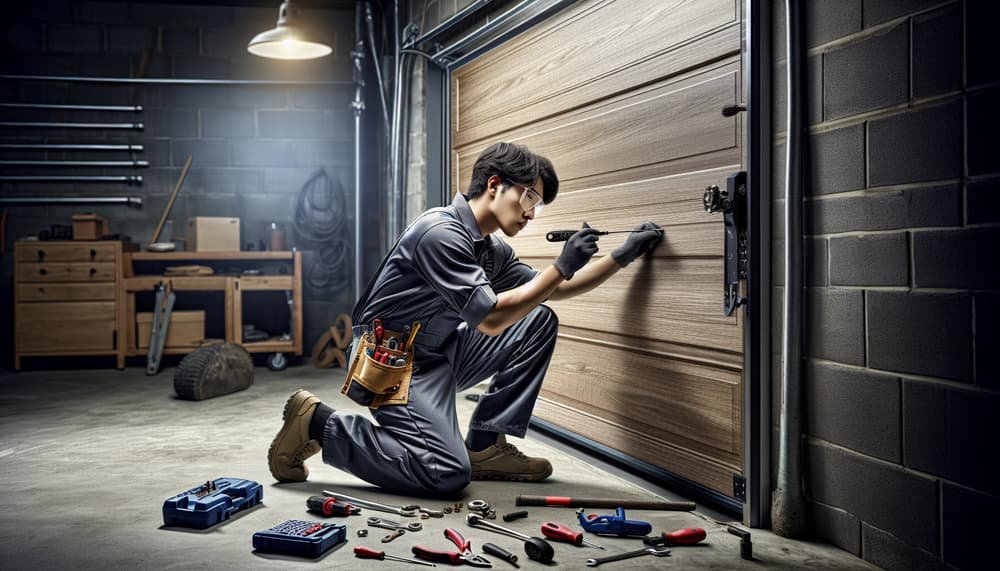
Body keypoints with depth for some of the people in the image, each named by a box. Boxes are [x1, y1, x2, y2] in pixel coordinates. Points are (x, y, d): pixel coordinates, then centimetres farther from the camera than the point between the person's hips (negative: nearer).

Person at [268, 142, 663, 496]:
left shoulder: (492, 249, 8)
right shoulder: (440, 231, -21)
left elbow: (551, 289, 18)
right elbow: (490, 318, -25)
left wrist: (623, 256, 9)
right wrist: (563, 265, -20)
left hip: (441, 354, 10)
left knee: (540, 321, 1)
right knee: (449, 473, -24)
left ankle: (486, 446, 2)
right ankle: (318, 422, -6)